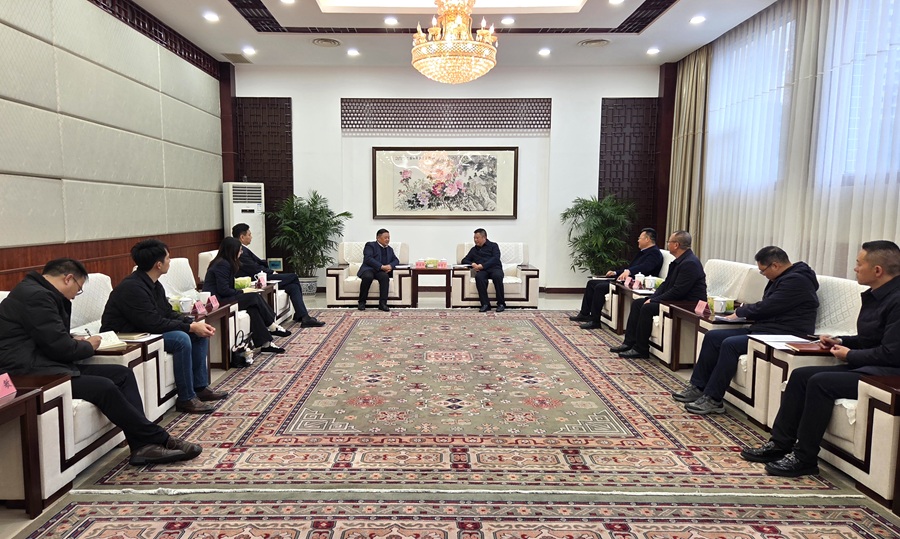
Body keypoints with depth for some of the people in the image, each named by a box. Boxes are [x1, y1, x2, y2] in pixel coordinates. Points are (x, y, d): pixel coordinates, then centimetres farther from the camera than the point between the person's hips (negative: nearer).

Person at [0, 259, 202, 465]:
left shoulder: (37, 292, 16)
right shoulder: (36, 296, -18)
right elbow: (59, 347, -20)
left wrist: (74, 340, 7)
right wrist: (88, 346, -1)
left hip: (46, 363, 11)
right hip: (28, 375, -11)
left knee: (122, 373, -3)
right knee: (104, 387, -23)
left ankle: (142, 445, -10)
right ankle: (160, 439, -10)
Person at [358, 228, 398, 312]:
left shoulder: (390, 249, 24)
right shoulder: (370, 245, 4)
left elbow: (396, 260, 18)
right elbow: (368, 259, -11)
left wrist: (390, 266, -7)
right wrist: (381, 266, -20)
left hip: (381, 272, 4)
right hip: (368, 269, -4)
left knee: (385, 276, -32)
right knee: (368, 276, -38)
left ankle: (382, 303, -33)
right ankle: (362, 302, -20)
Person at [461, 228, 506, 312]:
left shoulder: (493, 246, 16)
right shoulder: (474, 250, 29)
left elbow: (495, 258, -1)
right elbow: (464, 260, 26)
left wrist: (482, 266, -13)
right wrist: (472, 264, 2)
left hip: (495, 268, -2)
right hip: (482, 271, 2)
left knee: (497, 276, -38)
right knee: (478, 277, -35)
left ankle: (501, 304, -27)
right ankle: (485, 304, -33)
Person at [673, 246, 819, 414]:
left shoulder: (796, 281, -15)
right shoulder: (782, 278, 17)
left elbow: (766, 307, -19)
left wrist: (740, 312, -2)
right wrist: (744, 311, 5)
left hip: (784, 335, -11)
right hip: (764, 328, 11)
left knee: (730, 344, -28)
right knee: (712, 337, 0)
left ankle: (713, 400, -21)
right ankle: (698, 387, 0)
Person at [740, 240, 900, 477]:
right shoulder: (875, 296, 12)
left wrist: (850, 355, -12)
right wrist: (841, 342, 6)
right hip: (865, 368, 10)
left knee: (821, 382, -26)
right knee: (801, 375, -2)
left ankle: (805, 458, -15)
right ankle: (780, 444, -1)